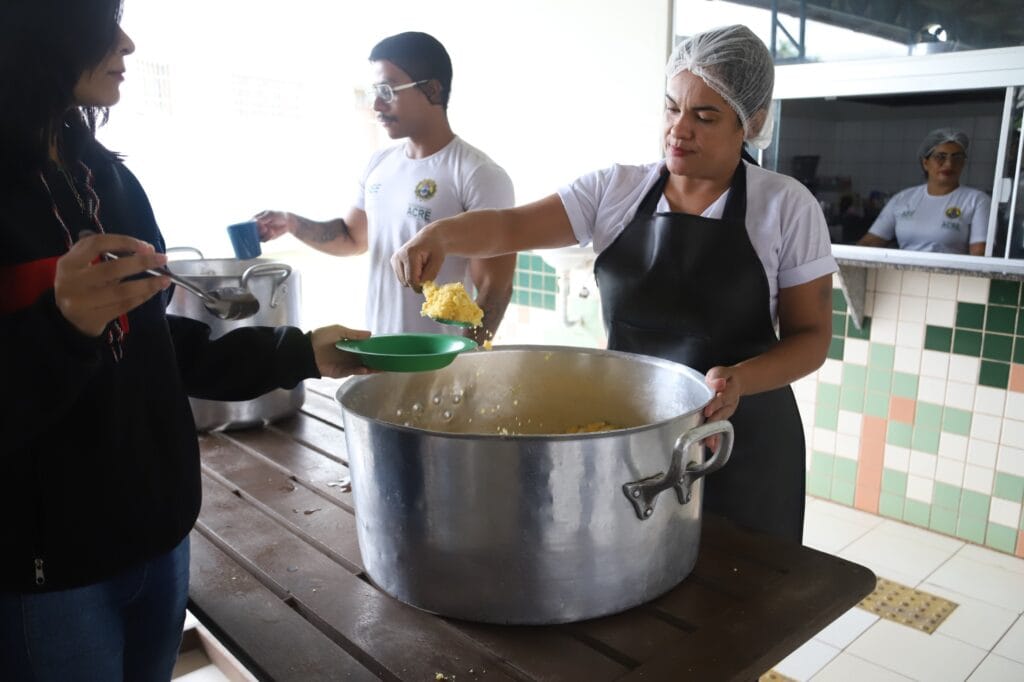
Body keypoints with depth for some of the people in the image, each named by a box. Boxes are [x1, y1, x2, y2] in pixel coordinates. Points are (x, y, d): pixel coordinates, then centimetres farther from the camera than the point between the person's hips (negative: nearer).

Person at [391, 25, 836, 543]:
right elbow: (512, 227, -7)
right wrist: (440, 232, -27)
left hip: (738, 445, -1)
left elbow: (811, 336, -3)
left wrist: (740, 379, -22)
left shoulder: (787, 206, -6)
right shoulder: (615, 190, 0)